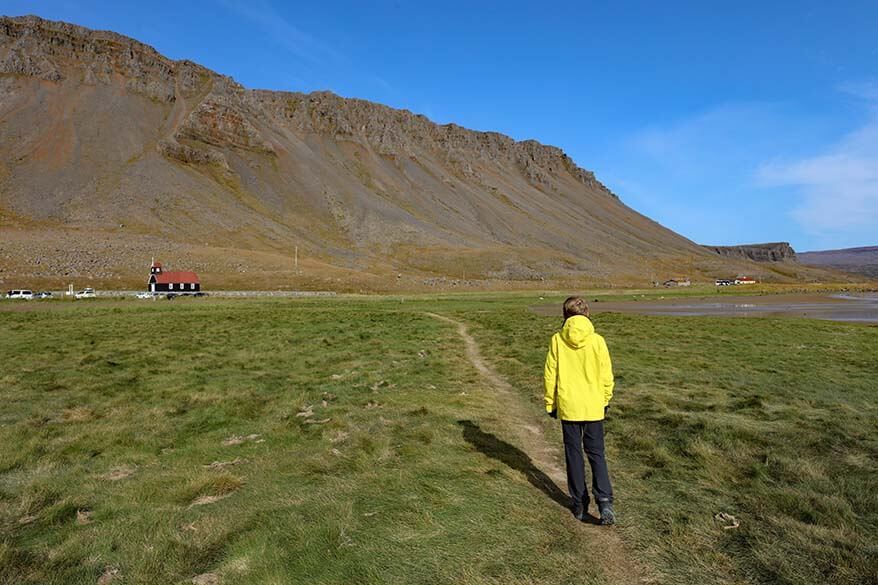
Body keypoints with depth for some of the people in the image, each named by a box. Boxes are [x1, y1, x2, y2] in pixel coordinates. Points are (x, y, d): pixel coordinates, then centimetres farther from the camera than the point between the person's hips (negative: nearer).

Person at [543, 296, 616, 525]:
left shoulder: (557, 340, -7)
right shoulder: (597, 340, -7)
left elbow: (550, 374, -4)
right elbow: (607, 374, -2)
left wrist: (550, 403, 7)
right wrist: (605, 400, 14)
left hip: (568, 406, 0)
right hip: (593, 406, 0)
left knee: (573, 454, 12)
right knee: (596, 454, 12)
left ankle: (579, 503, 20)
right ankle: (604, 500, -2)